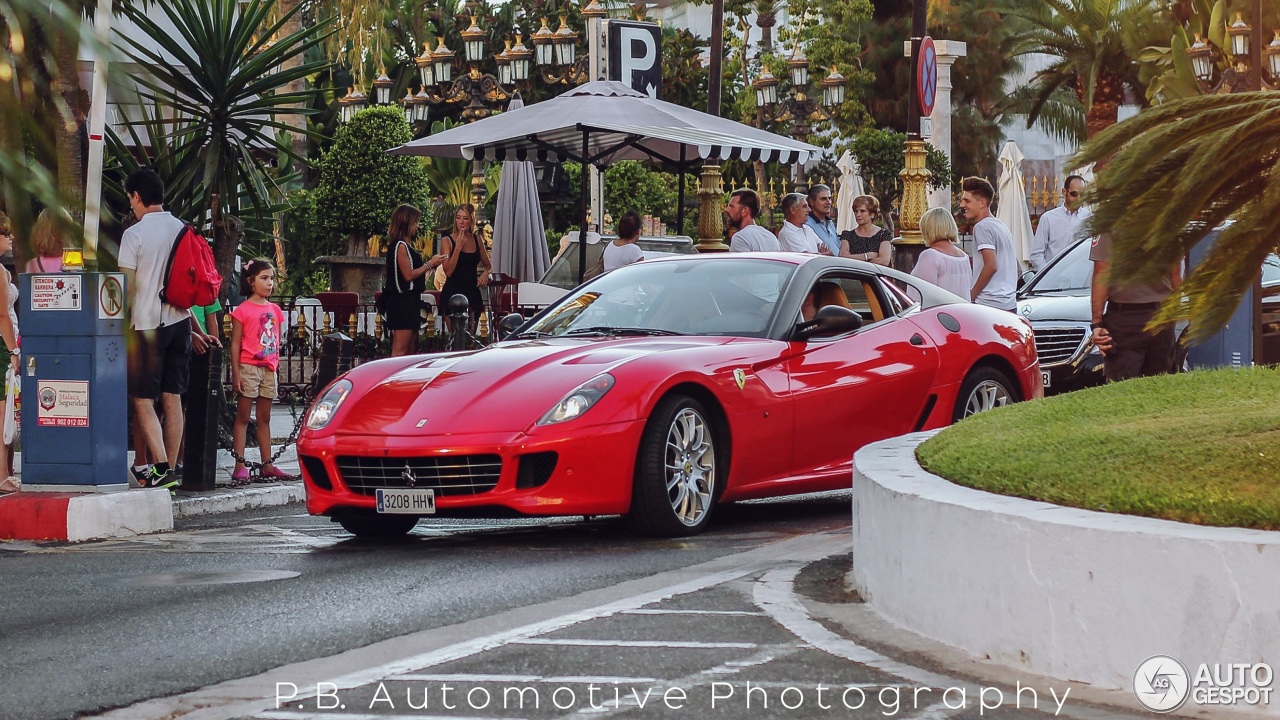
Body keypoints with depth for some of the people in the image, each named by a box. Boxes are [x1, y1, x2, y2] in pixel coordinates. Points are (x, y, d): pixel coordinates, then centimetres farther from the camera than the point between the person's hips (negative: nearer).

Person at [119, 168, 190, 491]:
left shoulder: (134, 234, -9)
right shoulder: (183, 230, 8)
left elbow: (128, 285, -9)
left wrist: (123, 325, 1)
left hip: (147, 325, -6)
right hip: (179, 322, 6)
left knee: (143, 401, -3)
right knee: (173, 400, 8)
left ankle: (161, 468, -16)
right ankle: (170, 469, 10)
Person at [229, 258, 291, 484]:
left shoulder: (274, 310, 12)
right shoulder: (243, 310, -5)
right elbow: (235, 343, -7)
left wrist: (276, 364, 11)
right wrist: (236, 373, -11)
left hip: (269, 369, 6)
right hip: (248, 367, -6)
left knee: (264, 418, 10)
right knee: (243, 417, -4)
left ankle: (267, 465, 12)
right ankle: (240, 465, -5)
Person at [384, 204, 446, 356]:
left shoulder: (407, 245, 16)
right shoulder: (400, 246, -13)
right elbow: (408, 275, -17)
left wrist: (429, 265, 10)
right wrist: (429, 264, -10)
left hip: (410, 300, 10)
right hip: (402, 300, -10)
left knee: (409, 350, 10)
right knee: (400, 350, -12)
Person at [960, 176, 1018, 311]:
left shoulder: (982, 227, -10)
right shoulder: (1001, 226, 20)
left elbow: (991, 266, -20)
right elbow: (1016, 268, 24)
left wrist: (971, 295, -12)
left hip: (989, 304, -9)